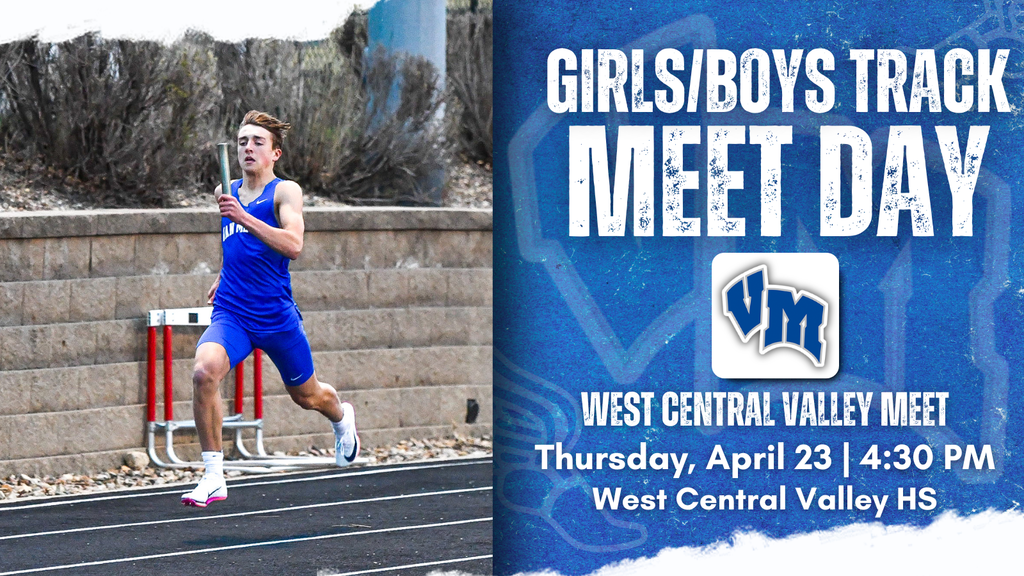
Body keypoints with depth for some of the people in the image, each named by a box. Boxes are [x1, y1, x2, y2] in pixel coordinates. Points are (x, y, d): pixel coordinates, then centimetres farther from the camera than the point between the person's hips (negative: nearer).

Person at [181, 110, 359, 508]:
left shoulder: (285, 191, -8)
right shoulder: (227, 193, 10)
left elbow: (293, 245, -26)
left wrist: (243, 218, -33)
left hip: (276, 316, -3)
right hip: (231, 314, 3)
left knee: (305, 395, 18)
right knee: (204, 372, -27)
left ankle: (342, 419, 57)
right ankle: (214, 477, -21)